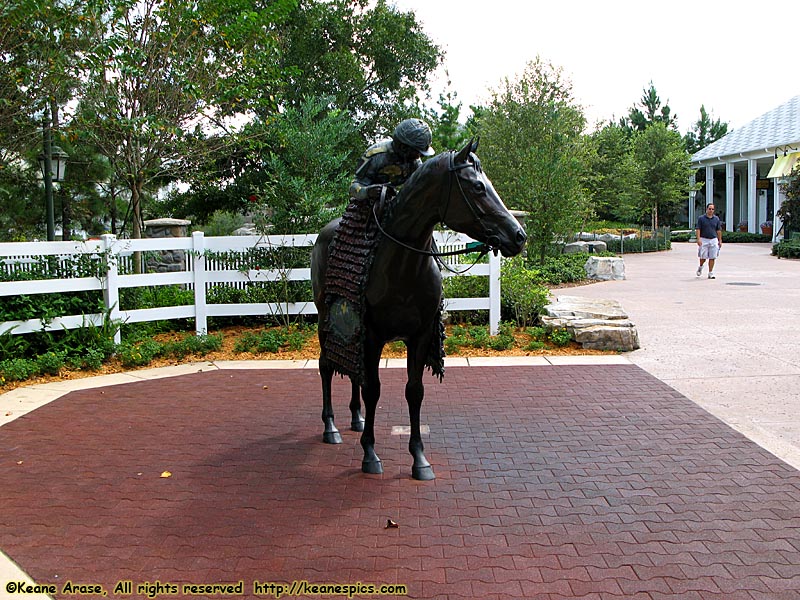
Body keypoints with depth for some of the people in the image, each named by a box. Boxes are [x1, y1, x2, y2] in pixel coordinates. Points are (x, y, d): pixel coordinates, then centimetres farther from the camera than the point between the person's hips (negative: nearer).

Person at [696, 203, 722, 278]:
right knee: (703, 257, -2)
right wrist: (698, 239, -14)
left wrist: (720, 240, 9)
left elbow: (719, 230, 13)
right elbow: (698, 229, -3)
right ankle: (700, 267, 29)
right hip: (704, 240, -2)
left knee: (712, 257, -1)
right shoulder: (701, 218, 0)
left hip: (713, 240, 2)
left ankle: (710, 273, 5)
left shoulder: (716, 219, 9)